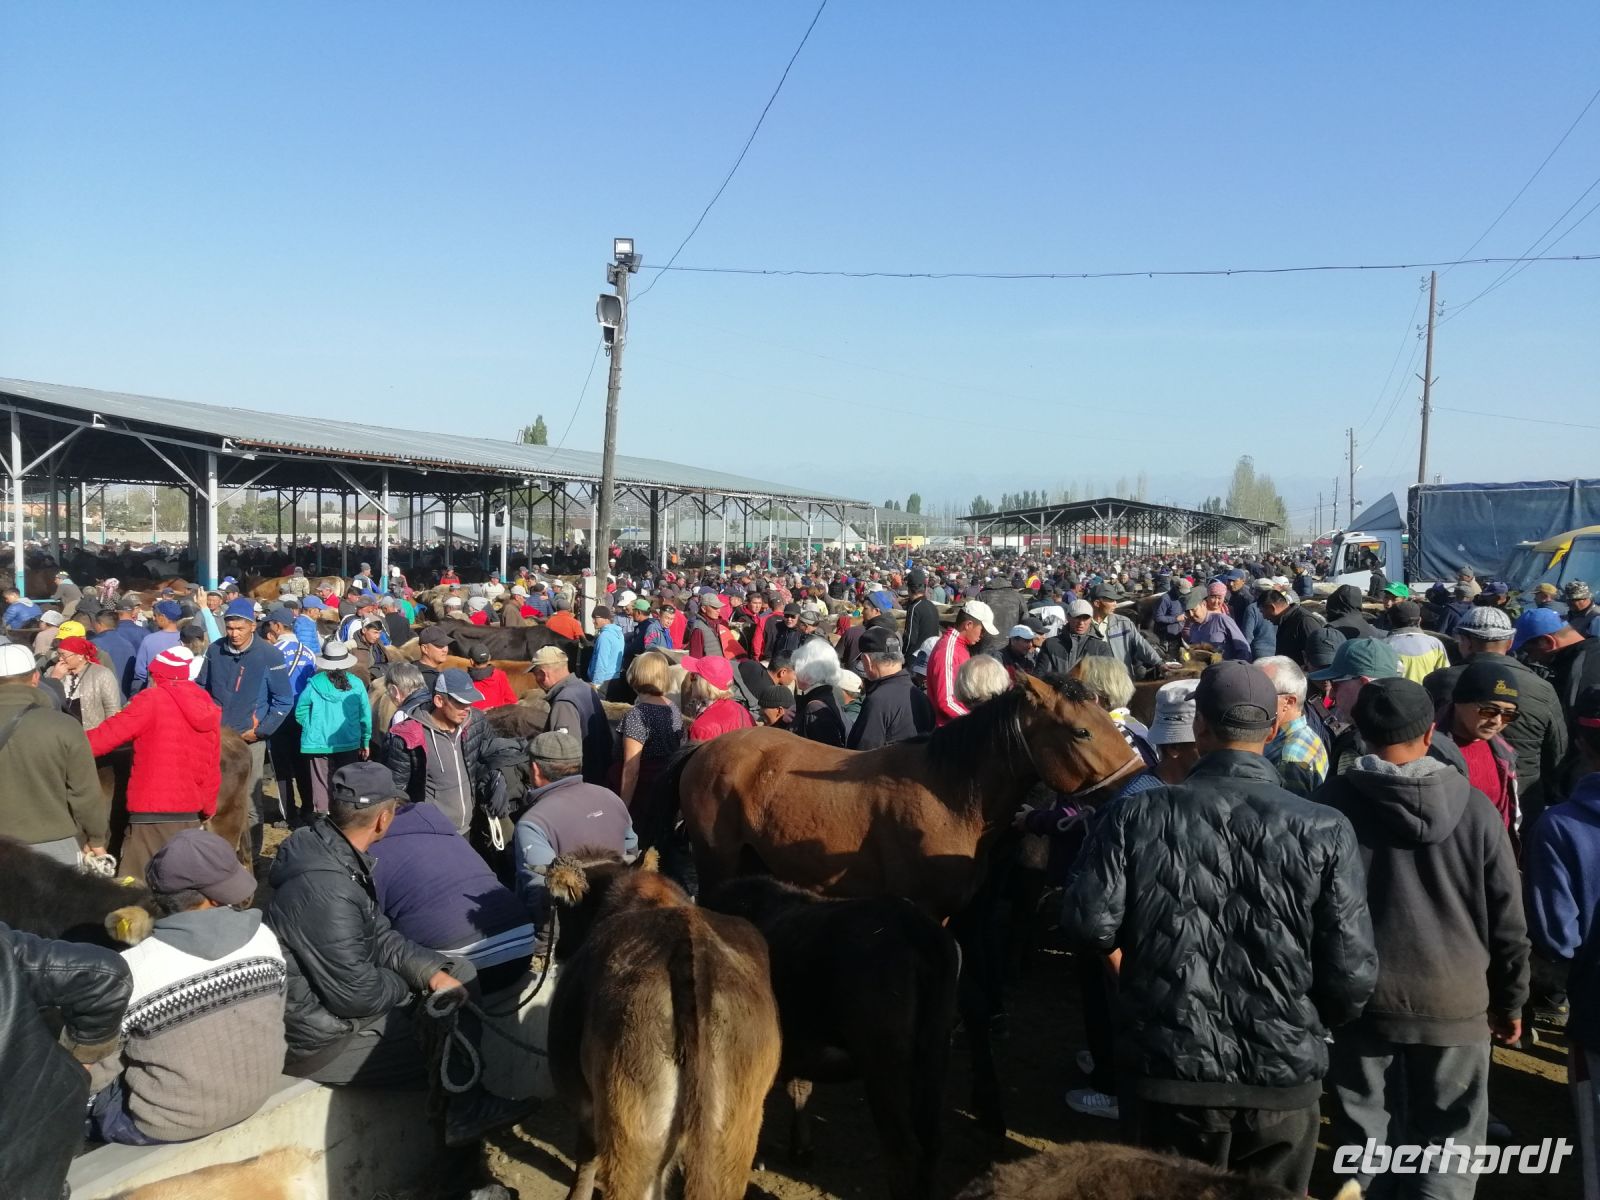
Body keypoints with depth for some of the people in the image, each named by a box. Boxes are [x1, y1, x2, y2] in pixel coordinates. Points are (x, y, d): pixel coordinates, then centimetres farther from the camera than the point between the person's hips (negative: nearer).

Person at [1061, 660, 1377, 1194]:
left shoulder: (1136, 815, -10)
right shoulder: (1325, 830, -9)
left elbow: (1089, 926, -14)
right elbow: (1352, 971, -9)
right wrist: (1310, 1026, 12)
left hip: (1167, 1072, -1)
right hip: (1285, 1078, 1)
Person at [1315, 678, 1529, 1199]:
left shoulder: (1332, 804, -10)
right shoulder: (1474, 808, -8)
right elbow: (1507, 921, -1)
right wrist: (1510, 1001, 12)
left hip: (1362, 1000, 0)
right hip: (1454, 1002, 0)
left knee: (1363, 1139, 14)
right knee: (1450, 1144, 14)